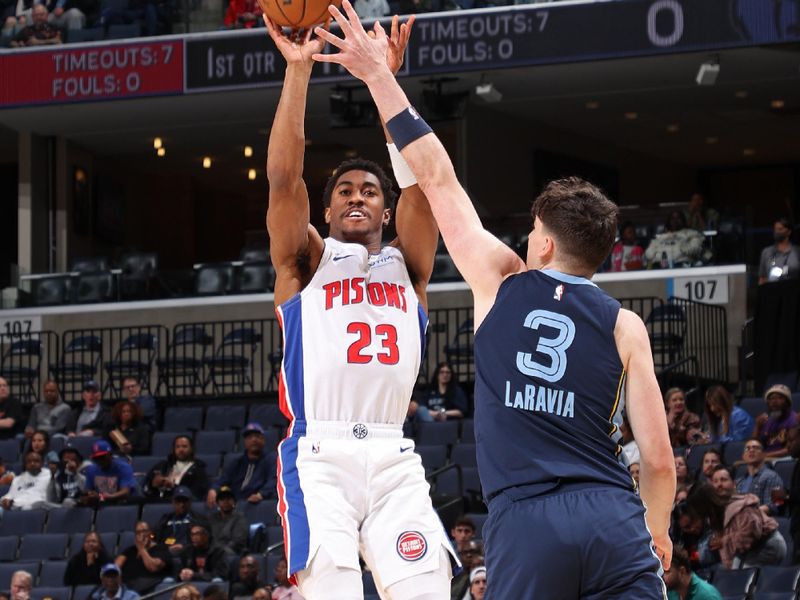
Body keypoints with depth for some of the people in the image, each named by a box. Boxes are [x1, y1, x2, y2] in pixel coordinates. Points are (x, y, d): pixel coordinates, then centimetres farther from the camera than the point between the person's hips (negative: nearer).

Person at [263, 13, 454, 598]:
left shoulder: (406, 266, 21)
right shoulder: (307, 262, 16)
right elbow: (284, 177, 1)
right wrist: (299, 70, -3)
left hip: (394, 461, 2)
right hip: (319, 456, -2)